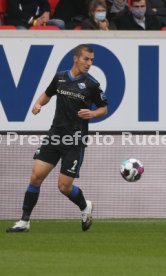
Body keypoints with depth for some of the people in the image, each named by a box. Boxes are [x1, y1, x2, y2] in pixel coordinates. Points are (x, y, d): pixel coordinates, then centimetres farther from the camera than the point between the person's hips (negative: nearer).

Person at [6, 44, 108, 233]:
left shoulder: (91, 84, -6)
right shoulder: (60, 77, 5)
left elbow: (103, 108, 5)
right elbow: (47, 94, 23)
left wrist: (92, 113, -16)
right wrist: (38, 104, 2)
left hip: (75, 141, -4)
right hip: (55, 136, 4)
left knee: (64, 187, -4)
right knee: (36, 175, -7)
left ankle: (85, 207, 28)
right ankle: (24, 222, 3)